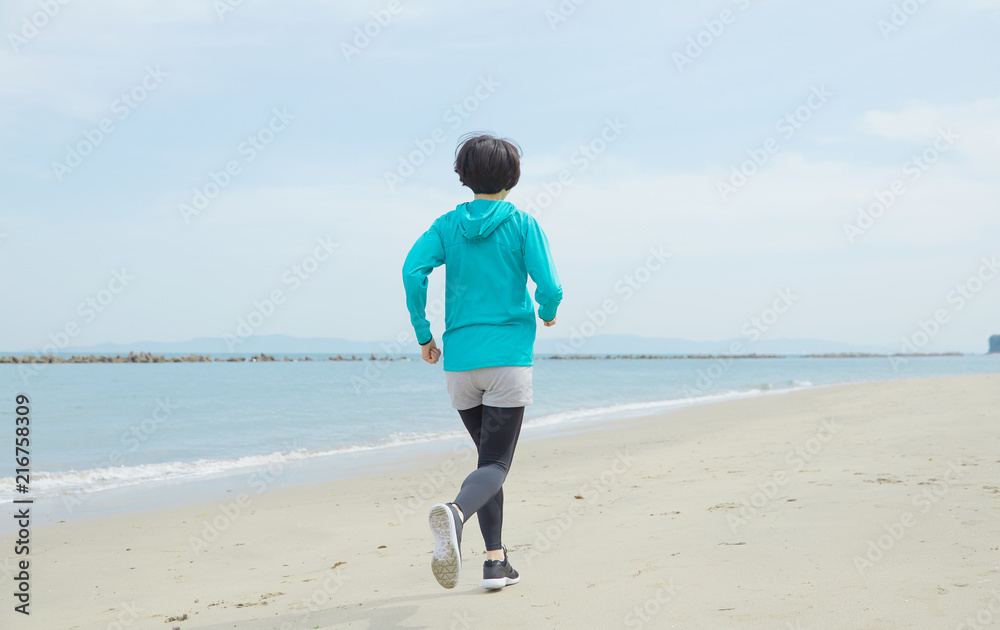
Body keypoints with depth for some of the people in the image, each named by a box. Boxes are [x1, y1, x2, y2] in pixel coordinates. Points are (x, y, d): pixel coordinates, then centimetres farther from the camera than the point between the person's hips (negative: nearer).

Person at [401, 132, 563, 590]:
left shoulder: (447, 226, 7)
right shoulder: (522, 225, 0)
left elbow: (413, 271, -9)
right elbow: (549, 287, -9)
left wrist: (423, 335, 0)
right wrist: (549, 312, 14)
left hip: (460, 360, 4)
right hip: (508, 358, -3)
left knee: (490, 456, 18)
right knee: (496, 464, -4)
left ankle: (496, 562, 13)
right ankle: (454, 514, -36)